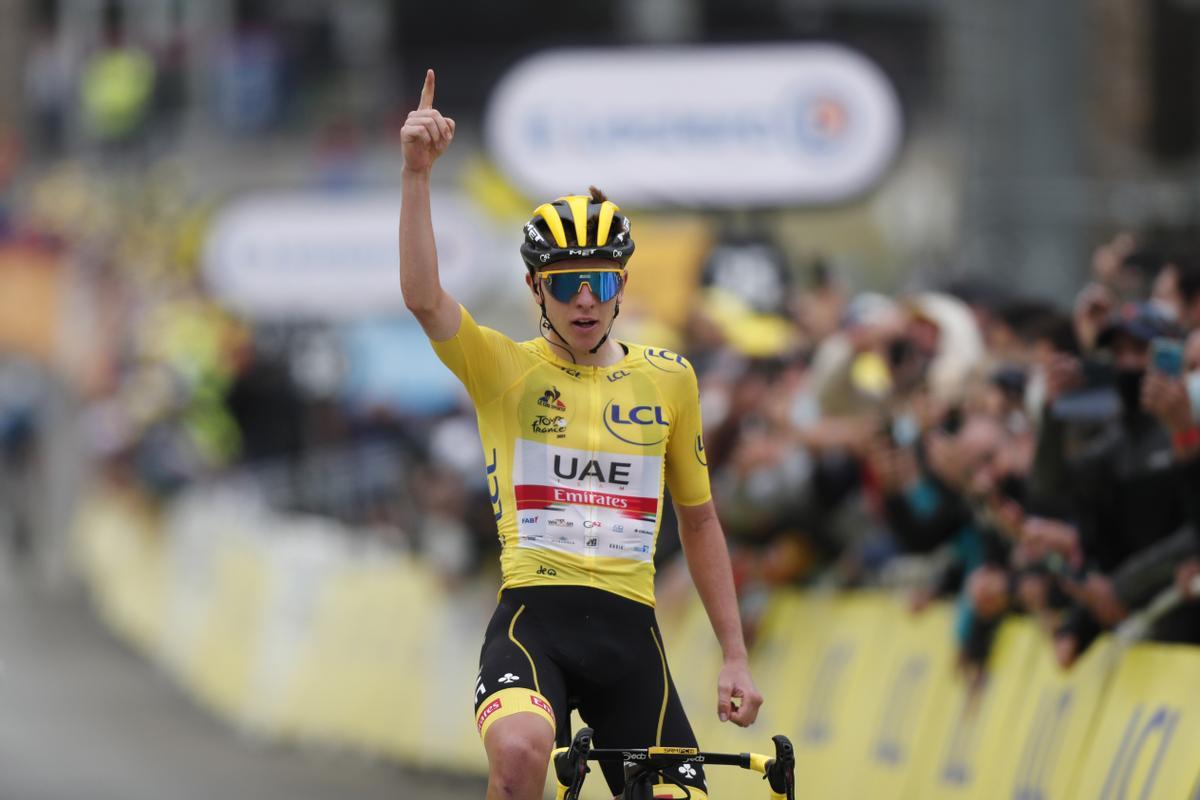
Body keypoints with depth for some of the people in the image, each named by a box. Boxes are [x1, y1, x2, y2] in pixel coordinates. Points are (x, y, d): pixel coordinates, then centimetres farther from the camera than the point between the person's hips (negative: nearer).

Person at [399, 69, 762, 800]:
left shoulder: (668, 380, 12)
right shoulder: (504, 369, 4)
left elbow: (699, 521, 19)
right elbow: (423, 297, -15)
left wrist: (736, 657, 16)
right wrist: (418, 171, -24)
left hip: (630, 631, 4)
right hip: (534, 618, -3)